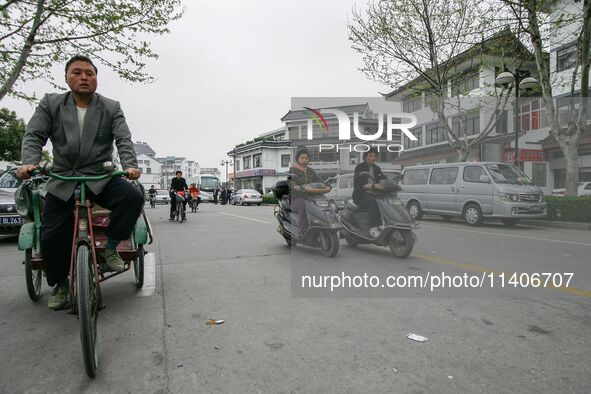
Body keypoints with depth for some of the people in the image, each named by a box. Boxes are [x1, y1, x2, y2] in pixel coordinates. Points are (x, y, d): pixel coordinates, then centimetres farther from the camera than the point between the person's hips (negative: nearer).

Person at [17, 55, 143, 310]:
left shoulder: (111, 108, 4)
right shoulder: (50, 104, 7)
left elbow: (124, 140, -7)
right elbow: (34, 136, 0)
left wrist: (130, 165, -26)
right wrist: (29, 162, -20)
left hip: (101, 178, -1)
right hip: (62, 181, 1)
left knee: (133, 197, -29)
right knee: (50, 237, -5)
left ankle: (111, 247, -7)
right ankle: (60, 284, 21)